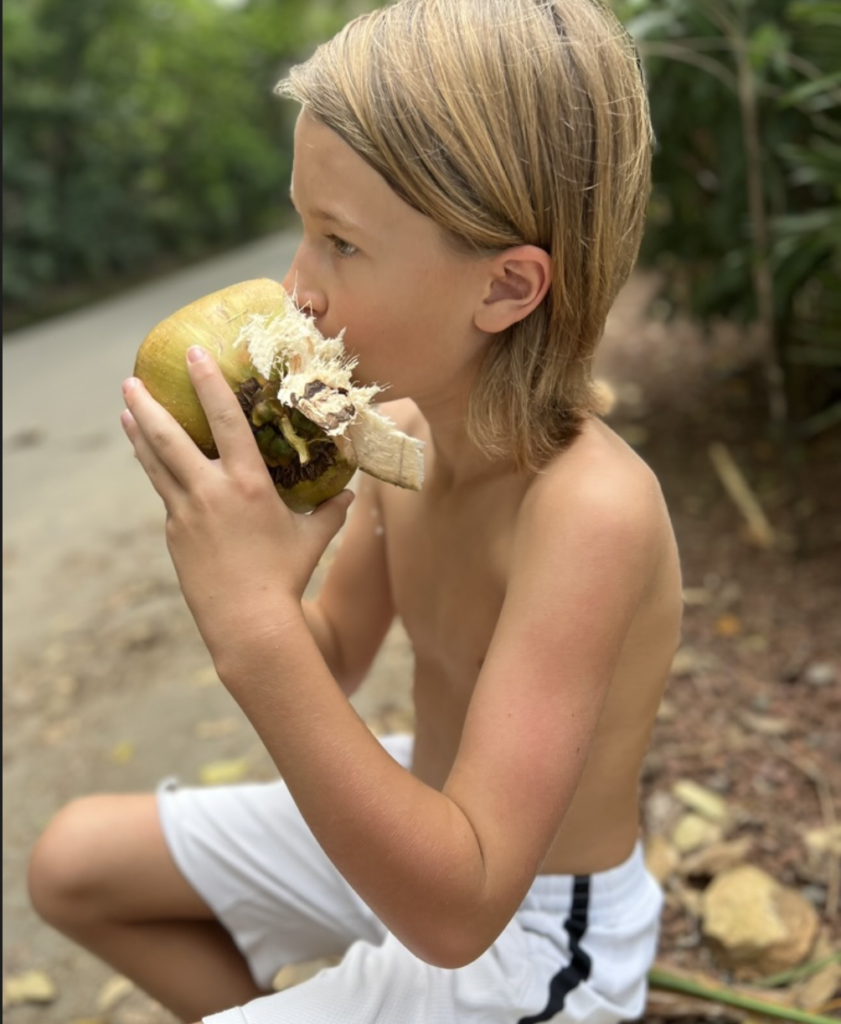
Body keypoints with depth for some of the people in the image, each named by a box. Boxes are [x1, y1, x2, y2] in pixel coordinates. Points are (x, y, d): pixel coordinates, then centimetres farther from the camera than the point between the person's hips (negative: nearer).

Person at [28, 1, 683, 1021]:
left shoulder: (589, 507, -33)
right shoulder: (397, 430, -12)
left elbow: (455, 911, -34)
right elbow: (330, 666, 2)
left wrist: (255, 632, -41)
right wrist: (249, 561, -19)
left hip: (525, 938, -6)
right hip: (422, 816, 7)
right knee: (74, 862, 13)